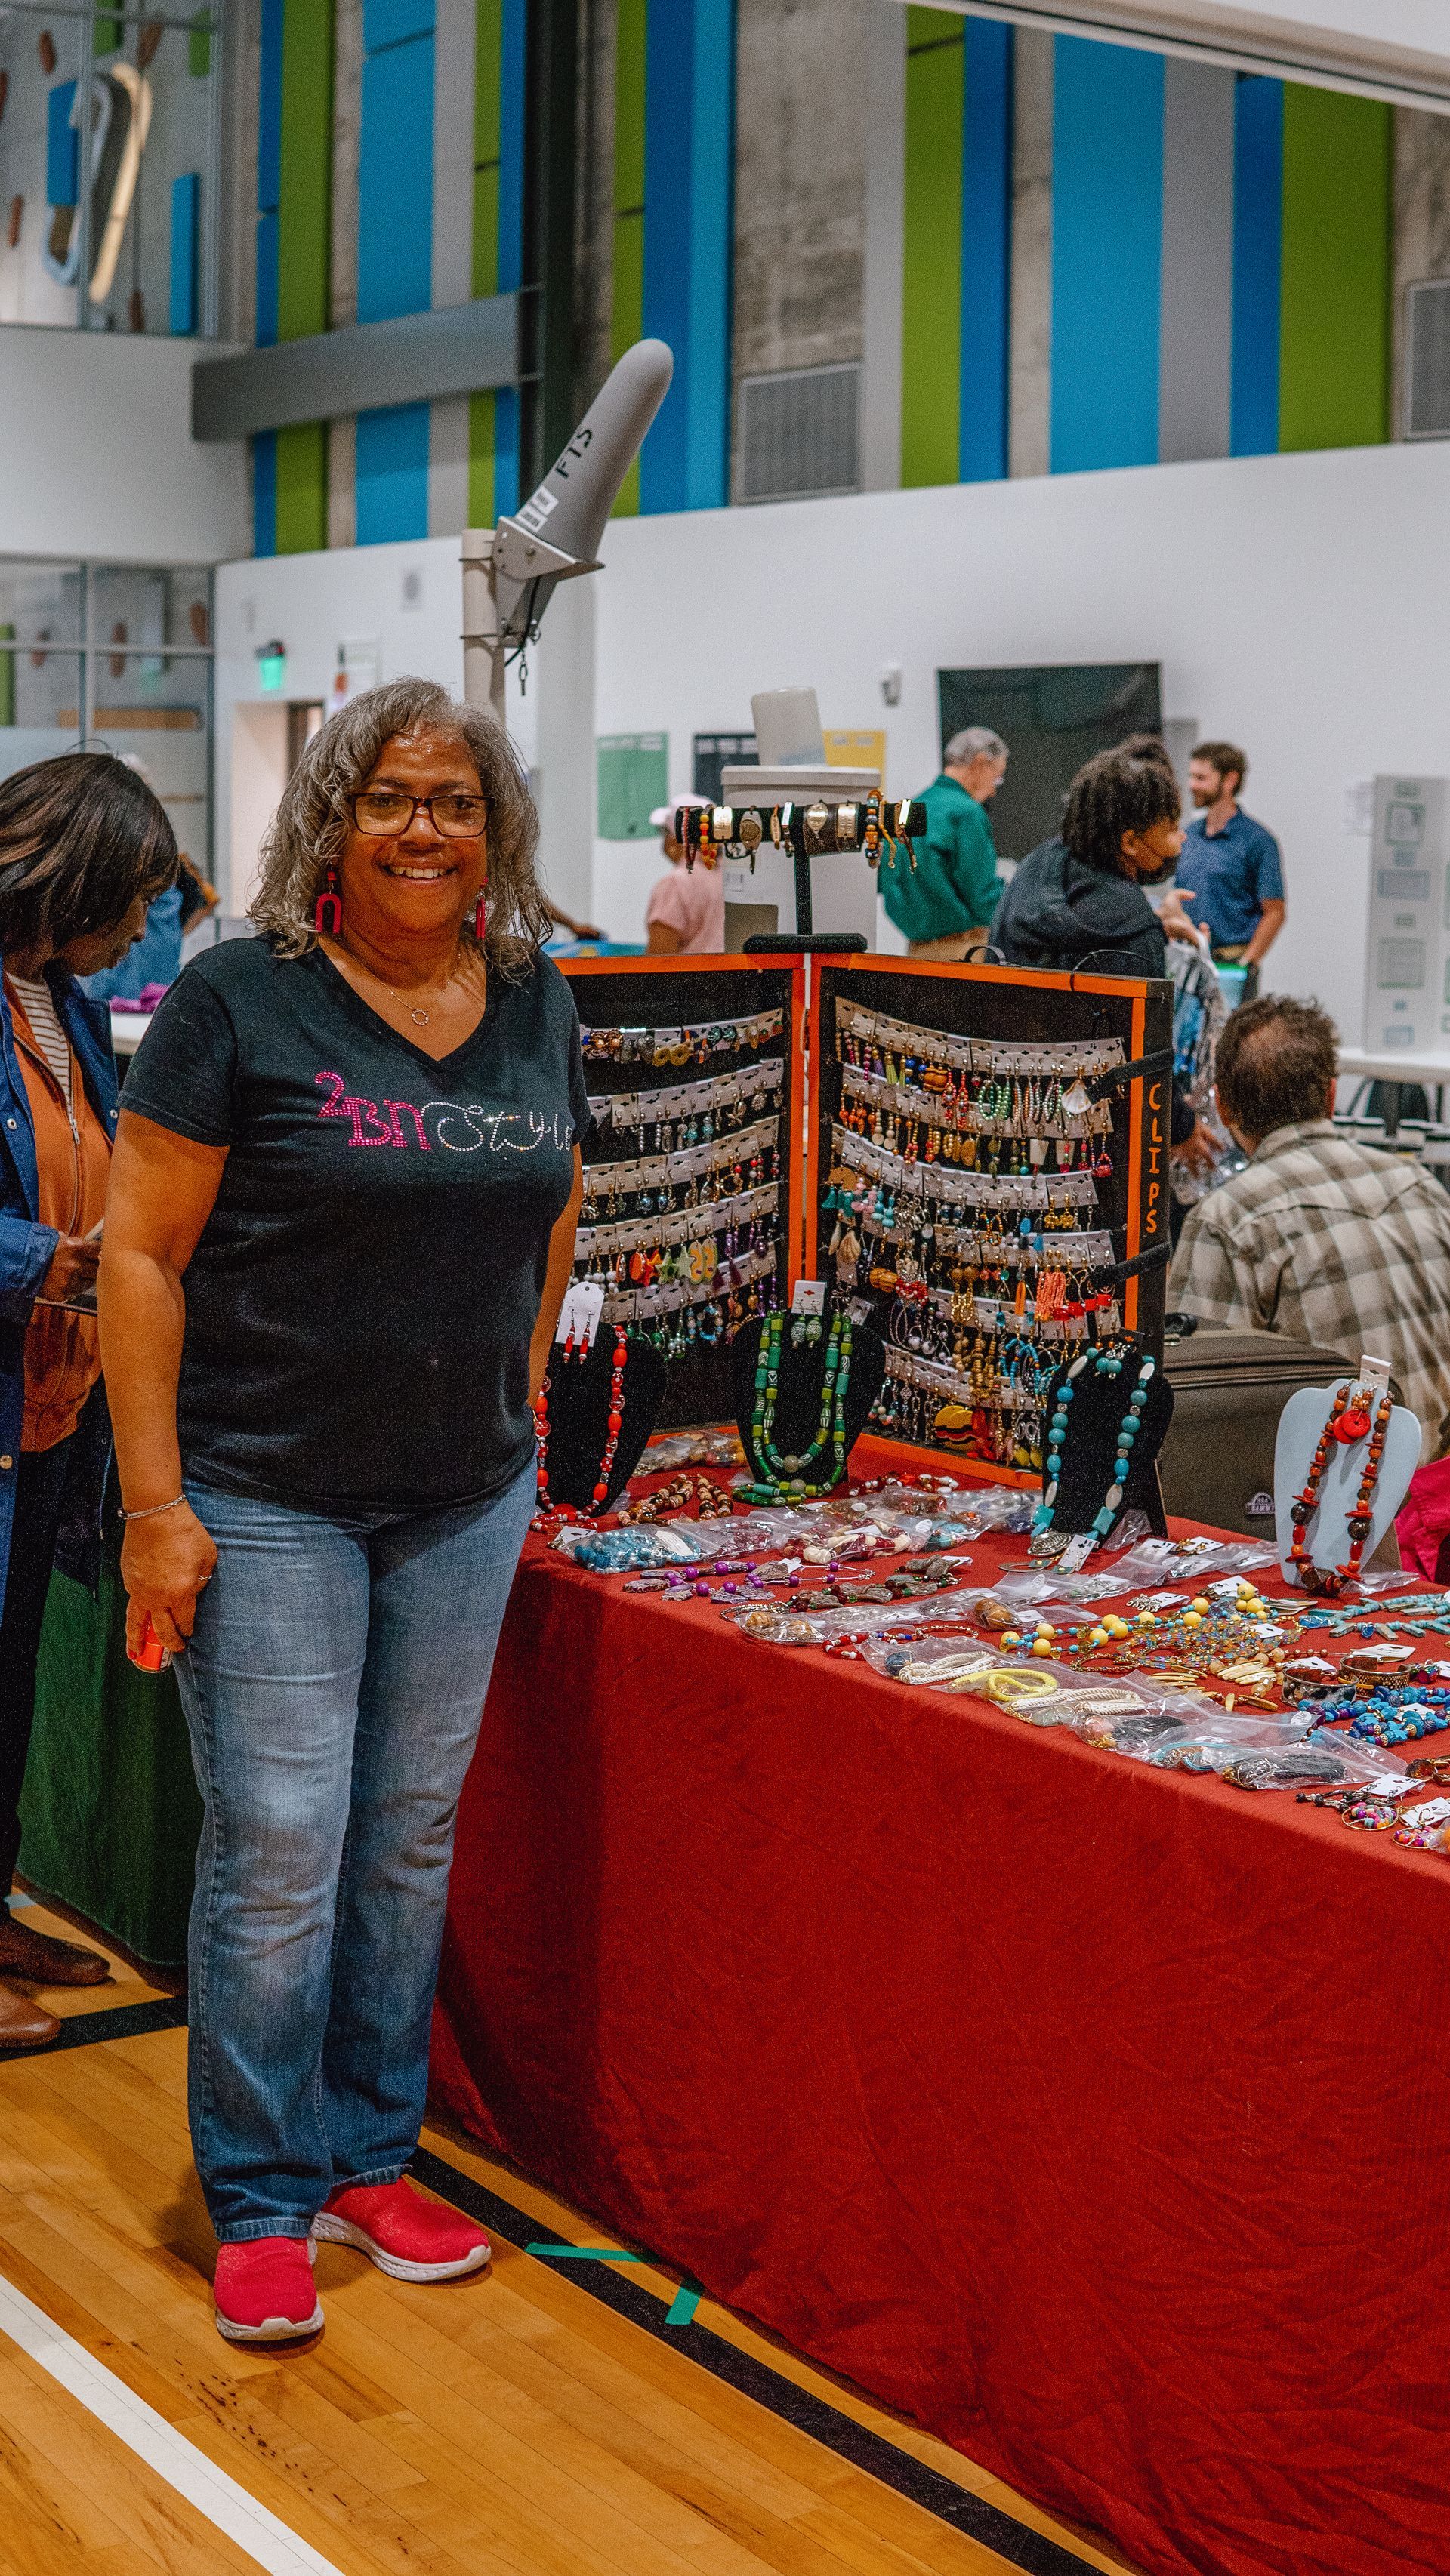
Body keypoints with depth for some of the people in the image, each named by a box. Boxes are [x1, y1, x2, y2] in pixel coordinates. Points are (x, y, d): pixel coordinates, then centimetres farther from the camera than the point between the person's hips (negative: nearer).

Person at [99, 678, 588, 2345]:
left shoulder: (537, 1003, 5)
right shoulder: (240, 1004, -10)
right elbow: (140, 1256, -11)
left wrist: (523, 1425, 14)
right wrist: (155, 1501, -14)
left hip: (465, 1501, 5)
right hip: (266, 1500, -5)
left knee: (412, 1837, 13)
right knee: (278, 1853, -1)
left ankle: (368, 2159, 29)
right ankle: (260, 2203, 16)